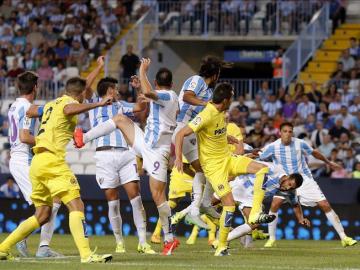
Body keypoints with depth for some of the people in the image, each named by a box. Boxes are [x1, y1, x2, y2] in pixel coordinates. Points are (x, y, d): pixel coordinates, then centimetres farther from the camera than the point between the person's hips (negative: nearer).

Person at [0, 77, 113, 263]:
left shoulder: (50, 105, 23)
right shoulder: (69, 102, -2)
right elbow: (69, 110, -28)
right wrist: (98, 104, -31)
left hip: (37, 163, 9)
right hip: (52, 160, -9)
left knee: (42, 215, 17)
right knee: (76, 206, -14)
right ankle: (86, 254, -29)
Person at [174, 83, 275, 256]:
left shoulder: (221, 112, 4)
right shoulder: (206, 116, -22)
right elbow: (181, 134, -24)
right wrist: (178, 158, -31)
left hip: (228, 159, 8)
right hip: (213, 165, -8)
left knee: (262, 170, -8)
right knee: (229, 203, -15)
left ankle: (255, 214, -12)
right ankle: (221, 247, -3)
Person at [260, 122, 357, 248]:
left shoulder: (300, 144, -11)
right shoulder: (272, 147, -13)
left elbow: (314, 153, 9)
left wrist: (328, 162, 21)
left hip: (305, 180, 0)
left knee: (325, 205, -7)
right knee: (275, 204, -22)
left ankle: (343, 237, 0)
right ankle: (271, 239, -8)